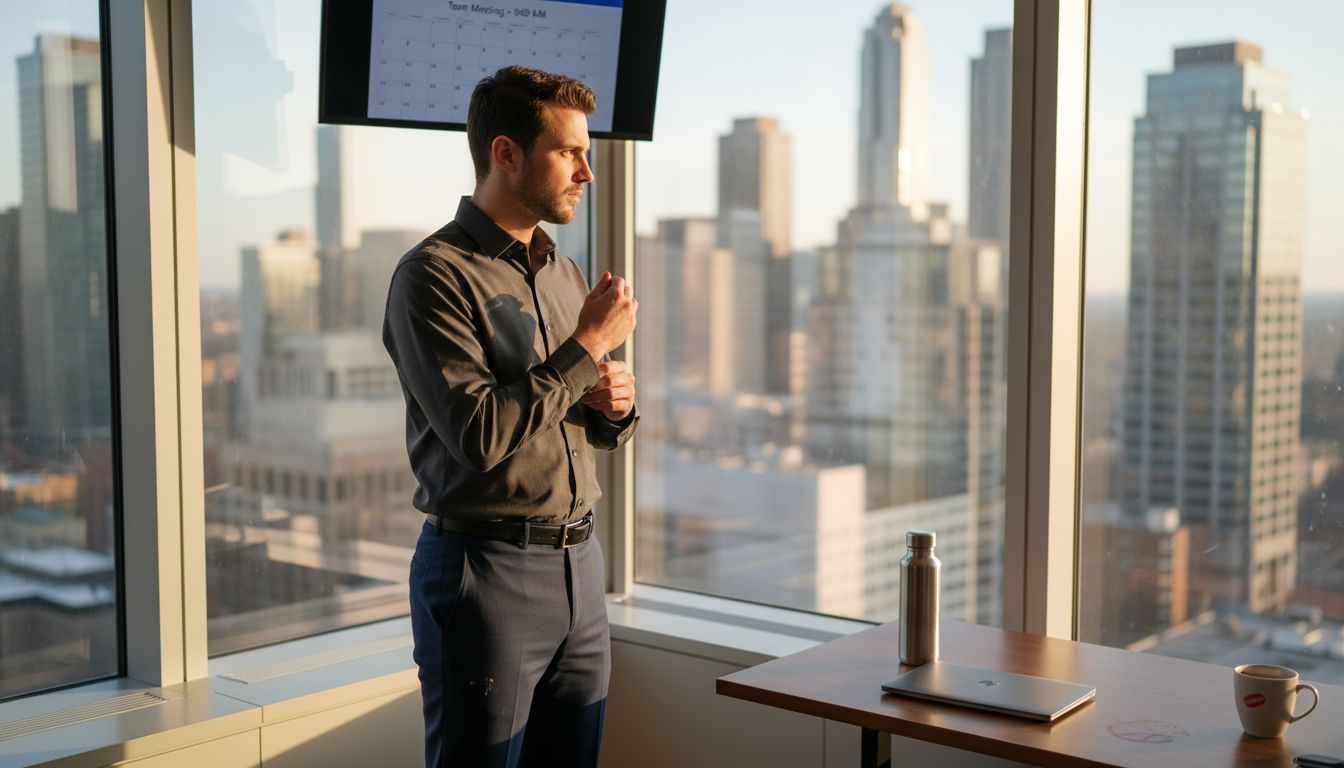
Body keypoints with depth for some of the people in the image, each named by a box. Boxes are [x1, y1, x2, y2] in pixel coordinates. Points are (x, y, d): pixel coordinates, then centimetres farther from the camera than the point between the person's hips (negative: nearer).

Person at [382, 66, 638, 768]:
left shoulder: (564, 275, 13)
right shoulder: (435, 275, -11)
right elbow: (480, 433, -22)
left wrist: (617, 403, -2)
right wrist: (588, 346, -15)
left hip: (578, 560, 7)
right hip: (486, 570, -7)